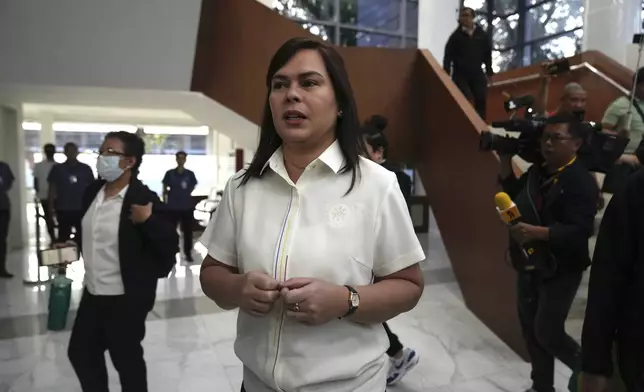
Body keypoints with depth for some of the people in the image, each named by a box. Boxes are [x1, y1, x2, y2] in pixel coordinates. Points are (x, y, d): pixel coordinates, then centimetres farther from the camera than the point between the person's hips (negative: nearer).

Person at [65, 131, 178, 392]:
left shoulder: (144, 199, -18)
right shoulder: (92, 192, 4)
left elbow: (170, 243, -20)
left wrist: (148, 220, -31)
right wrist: (78, 246, 12)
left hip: (125, 299, -8)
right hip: (92, 293, 8)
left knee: (127, 360, 11)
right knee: (80, 352, 23)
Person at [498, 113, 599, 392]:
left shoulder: (581, 181, -17)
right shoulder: (536, 171, 7)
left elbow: (580, 231, -25)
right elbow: (515, 199, 8)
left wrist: (538, 232, -38)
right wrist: (506, 162, 2)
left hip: (560, 270, -7)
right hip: (529, 265, 7)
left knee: (547, 333, -3)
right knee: (530, 329, 14)